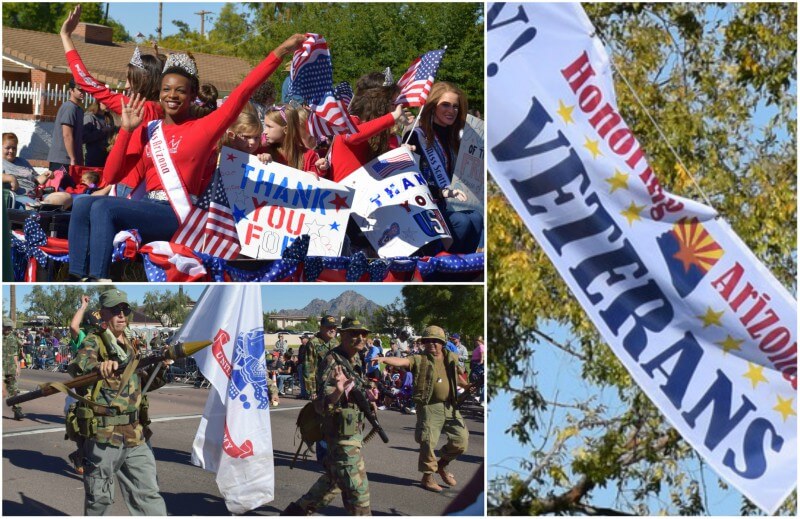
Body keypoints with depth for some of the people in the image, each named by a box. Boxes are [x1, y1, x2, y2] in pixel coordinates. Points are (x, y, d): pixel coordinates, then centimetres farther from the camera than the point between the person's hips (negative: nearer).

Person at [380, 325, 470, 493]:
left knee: (461, 440, 6)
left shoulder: (451, 358, 10)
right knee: (428, 442, -5)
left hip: (450, 406, 5)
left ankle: (442, 465, 29)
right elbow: (401, 361, -21)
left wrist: (465, 386, 8)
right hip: (429, 407, -5)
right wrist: (383, 359, -37)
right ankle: (428, 477, 12)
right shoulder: (420, 360, -4)